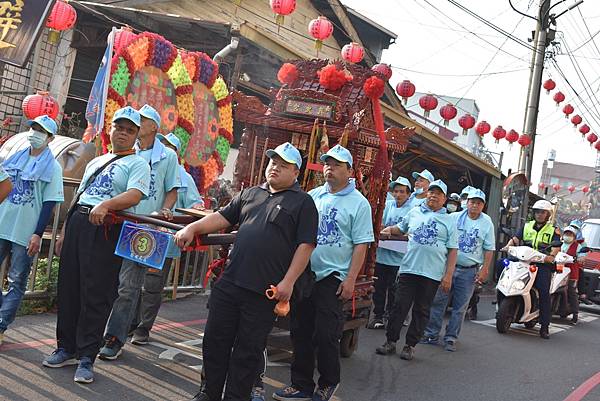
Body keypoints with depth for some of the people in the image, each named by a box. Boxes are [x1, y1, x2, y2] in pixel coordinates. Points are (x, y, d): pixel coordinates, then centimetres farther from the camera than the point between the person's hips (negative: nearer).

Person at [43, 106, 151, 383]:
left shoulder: (137, 164, 3)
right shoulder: (96, 162, 24)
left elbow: (134, 195, -15)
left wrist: (106, 205, -32)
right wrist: (64, 233, 20)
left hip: (106, 228, -7)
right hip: (77, 223, 7)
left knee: (96, 294, -7)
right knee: (68, 287, 8)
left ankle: (86, 358, 1)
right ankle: (66, 348, 21)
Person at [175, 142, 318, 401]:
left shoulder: (303, 202, 0)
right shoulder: (250, 194, 16)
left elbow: (305, 245, -6)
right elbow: (223, 217, 15)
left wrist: (288, 282, -13)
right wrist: (193, 228, -1)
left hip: (264, 291, -5)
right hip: (229, 282, 5)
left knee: (247, 350, 5)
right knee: (215, 340, 12)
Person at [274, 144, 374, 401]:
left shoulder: (359, 203, -4)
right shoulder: (312, 196, 9)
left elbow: (361, 245, -7)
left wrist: (350, 280, -13)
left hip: (332, 278, -5)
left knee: (325, 335, -1)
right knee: (300, 332, 10)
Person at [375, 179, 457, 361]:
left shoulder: (449, 220, 5)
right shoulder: (414, 213, 10)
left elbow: (452, 250, 3)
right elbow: (401, 228, 26)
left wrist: (448, 275, -4)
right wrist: (389, 230, 3)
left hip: (432, 274, -1)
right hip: (408, 269, 1)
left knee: (421, 311, 6)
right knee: (400, 307, 2)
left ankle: (410, 345, 16)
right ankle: (391, 341, 12)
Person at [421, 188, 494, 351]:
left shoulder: (487, 223, 4)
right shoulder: (454, 218, 2)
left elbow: (489, 249, 5)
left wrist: (484, 269, -2)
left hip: (469, 271, 0)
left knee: (460, 307, 4)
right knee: (437, 302, 2)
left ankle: (451, 338, 14)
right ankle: (432, 334, 12)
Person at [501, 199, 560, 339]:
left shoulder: (553, 230, 12)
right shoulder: (526, 226, 20)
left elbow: (557, 246, -2)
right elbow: (516, 238, 8)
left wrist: (552, 256, -23)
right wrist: (508, 246, -13)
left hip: (543, 264, -3)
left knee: (544, 293, -14)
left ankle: (544, 326, -9)